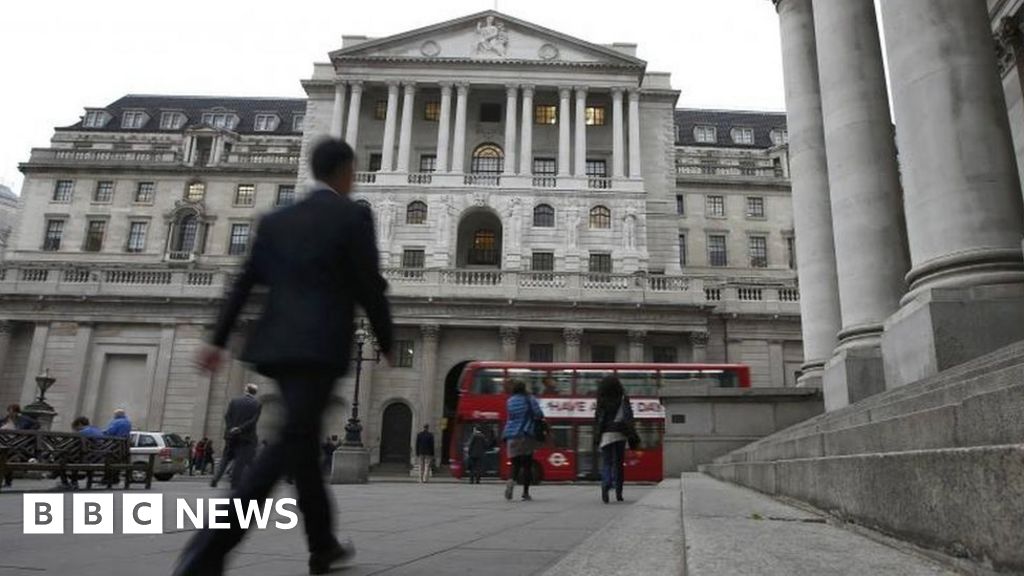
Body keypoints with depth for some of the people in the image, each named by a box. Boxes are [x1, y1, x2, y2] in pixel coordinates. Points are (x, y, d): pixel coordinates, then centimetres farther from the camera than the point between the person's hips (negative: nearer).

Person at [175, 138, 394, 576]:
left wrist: (218, 340, 14)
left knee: (305, 441, 15)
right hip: (321, 346, -7)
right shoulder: (354, 215, -2)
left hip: (279, 344, 7)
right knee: (290, 445, -10)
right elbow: (370, 288, -5)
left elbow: (244, 283, 13)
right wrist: (386, 342, 8)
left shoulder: (276, 219, 15)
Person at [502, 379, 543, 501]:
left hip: (512, 437, 2)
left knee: (516, 464, 8)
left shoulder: (509, 401, 6)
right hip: (526, 436, -2)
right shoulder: (530, 400, 1)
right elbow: (539, 415, -7)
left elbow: (511, 417, 7)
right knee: (527, 465, 8)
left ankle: (511, 480, -22)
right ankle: (525, 493, 6)